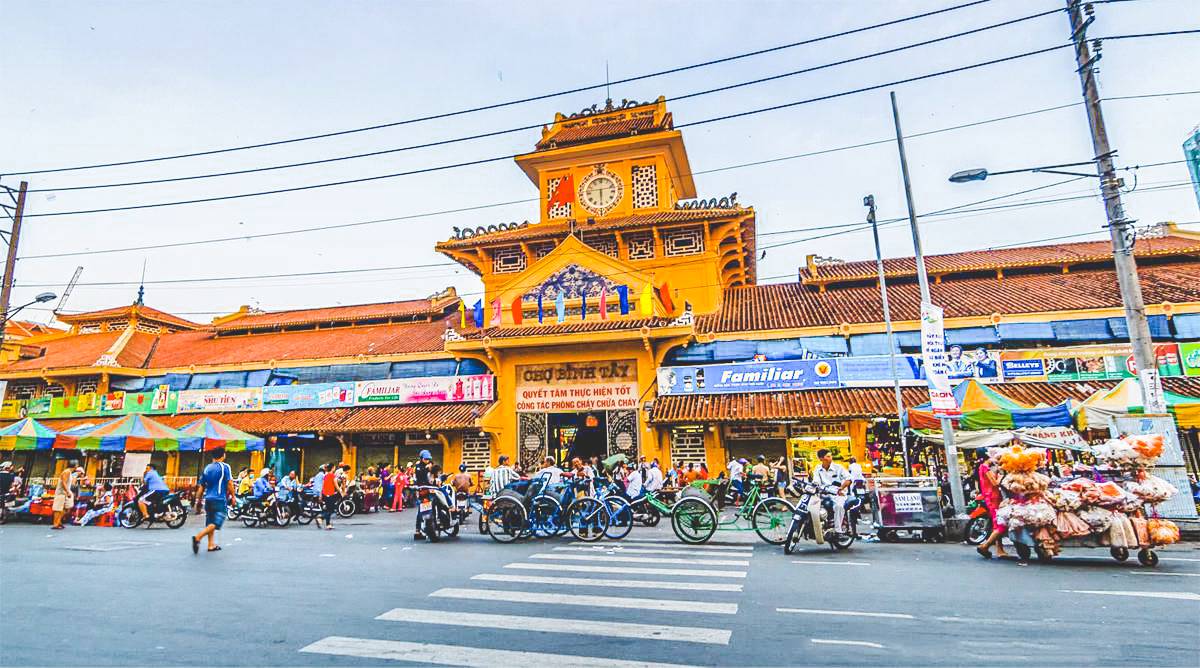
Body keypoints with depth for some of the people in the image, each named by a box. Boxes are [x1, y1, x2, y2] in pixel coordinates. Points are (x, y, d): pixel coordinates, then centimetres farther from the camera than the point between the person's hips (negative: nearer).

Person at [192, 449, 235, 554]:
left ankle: (211, 545, 14)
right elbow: (230, 484, -9)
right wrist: (233, 496, 2)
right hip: (220, 500, -7)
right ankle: (197, 537, -22)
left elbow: (201, 486, 12)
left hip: (208, 499, 7)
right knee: (216, 523, -7)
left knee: (210, 523, 13)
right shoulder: (225, 467, -6)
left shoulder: (206, 468, 11)